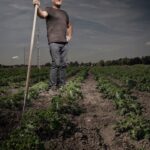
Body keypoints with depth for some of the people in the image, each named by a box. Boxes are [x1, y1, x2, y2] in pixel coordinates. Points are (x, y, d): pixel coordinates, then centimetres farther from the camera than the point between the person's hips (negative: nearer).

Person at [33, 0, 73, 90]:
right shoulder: (49, 10, 6)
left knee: (63, 64, 4)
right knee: (56, 63, -13)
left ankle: (62, 84, 11)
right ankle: (53, 85, -6)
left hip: (64, 42, 6)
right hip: (54, 41, -6)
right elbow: (42, 14, -18)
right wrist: (38, 7, -39)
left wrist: (69, 35, 19)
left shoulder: (64, 13, 24)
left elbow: (69, 26, 37)